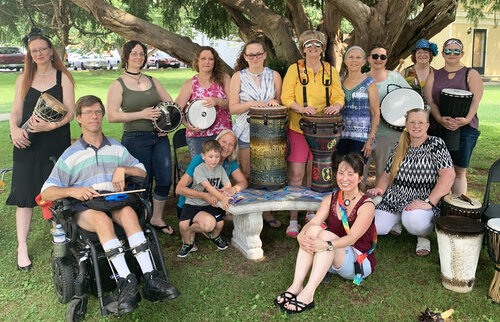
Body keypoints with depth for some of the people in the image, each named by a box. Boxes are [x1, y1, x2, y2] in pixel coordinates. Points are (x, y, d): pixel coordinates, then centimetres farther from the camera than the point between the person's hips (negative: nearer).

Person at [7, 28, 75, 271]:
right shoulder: (24, 79, 12)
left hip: (56, 143, -2)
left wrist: (50, 126, -21)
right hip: (27, 144, 2)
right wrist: (15, 129, -11)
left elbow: (70, 113, -4)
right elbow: (16, 111, 10)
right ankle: (22, 248, 6)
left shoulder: (63, 78, 4)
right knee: (24, 193, -1)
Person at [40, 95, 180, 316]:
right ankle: (127, 281, -46)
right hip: (84, 209, -2)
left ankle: (150, 278, -43)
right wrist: (72, 191, -19)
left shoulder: (116, 148, 19)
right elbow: (46, 193, 3)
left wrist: (122, 169, -3)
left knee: (128, 212, -34)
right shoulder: (71, 155, 10)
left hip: (115, 203, 2)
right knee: (102, 218, -37)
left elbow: (142, 172, 18)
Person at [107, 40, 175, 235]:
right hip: (135, 139, -5)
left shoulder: (152, 81, 13)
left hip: (159, 137, 5)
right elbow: (112, 116, -10)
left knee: (165, 180, 4)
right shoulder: (118, 85, -1)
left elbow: (171, 103, 16)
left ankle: (157, 219, 24)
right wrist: (141, 114, -16)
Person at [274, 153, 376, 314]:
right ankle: (296, 286, -30)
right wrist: (302, 235, -33)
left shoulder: (366, 205, -12)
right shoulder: (330, 199, 4)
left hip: (360, 261, -5)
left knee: (326, 235, -31)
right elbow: (313, 222, -10)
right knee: (314, 230, -23)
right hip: (332, 261, 5)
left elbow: (352, 237, -25)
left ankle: (308, 294, -39)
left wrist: (327, 245, -43)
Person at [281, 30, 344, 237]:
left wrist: (336, 105, -17)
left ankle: (312, 212, 28)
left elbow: (338, 96, 7)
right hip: (298, 127, -3)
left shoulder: (331, 71, 11)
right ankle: (293, 220, 2)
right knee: (296, 175, -6)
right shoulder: (294, 69, 1)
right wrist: (302, 108, -22)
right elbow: (286, 98, -4)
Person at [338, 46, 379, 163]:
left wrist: (371, 139, -10)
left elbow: (376, 114, -2)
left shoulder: (369, 83, -1)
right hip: (342, 135, 4)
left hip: (361, 136, -4)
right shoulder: (341, 81, 11)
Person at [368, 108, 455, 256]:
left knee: (414, 219, -39)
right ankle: (396, 221, 18)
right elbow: (387, 174, 17)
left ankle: (423, 236, -2)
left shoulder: (435, 144, -5)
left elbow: (449, 174, -17)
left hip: (421, 201, -5)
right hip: (393, 199, 5)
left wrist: (429, 202, -25)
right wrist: (379, 188, -6)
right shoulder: (399, 147, 11)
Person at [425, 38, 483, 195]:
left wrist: (467, 119, -23)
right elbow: (430, 101, 2)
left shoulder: (471, 74, 8)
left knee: (460, 171, 1)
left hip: (465, 129, -2)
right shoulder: (434, 76, 14)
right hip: (438, 127, 2)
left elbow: (476, 100, -5)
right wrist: (440, 119, -16)